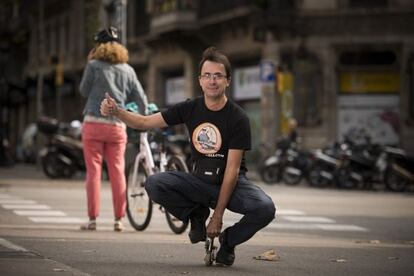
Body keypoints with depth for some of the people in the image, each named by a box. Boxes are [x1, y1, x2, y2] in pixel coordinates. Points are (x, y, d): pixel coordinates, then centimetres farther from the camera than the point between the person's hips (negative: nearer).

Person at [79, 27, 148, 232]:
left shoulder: (94, 65, -2)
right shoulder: (127, 70, 10)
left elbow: (84, 90, 6)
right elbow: (140, 98, 12)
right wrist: (144, 118, 26)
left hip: (94, 123, -3)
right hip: (117, 126, 3)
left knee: (93, 171, 0)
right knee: (117, 172, 7)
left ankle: (92, 219, -1)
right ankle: (118, 220, 7)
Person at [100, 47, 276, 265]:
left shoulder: (238, 118, -14)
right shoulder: (190, 109, -2)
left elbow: (232, 170, -15)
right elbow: (145, 122, 2)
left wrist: (218, 215, -18)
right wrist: (116, 112, -18)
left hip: (232, 183, -3)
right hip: (198, 180, 3)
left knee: (265, 209, -33)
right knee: (154, 184, -25)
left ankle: (228, 240, -1)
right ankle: (197, 214, 3)